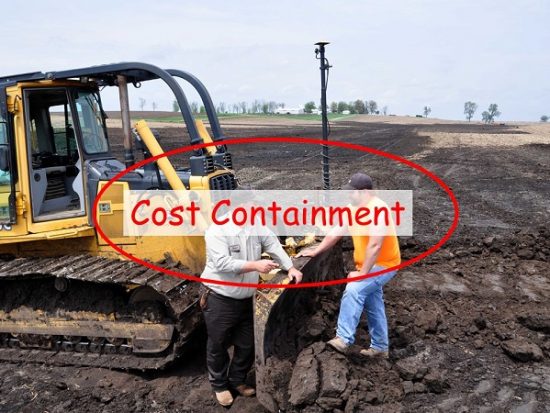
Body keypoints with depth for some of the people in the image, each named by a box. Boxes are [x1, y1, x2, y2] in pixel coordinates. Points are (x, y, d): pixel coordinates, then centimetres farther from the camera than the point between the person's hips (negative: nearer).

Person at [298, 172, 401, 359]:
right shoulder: (354, 208, 4)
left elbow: (374, 246, -29)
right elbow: (336, 233, 9)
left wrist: (362, 273, -27)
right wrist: (316, 251, 6)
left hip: (384, 265, -9)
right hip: (371, 265, 9)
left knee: (353, 290, -26)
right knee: (373, 306, 14)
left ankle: (343, 339, -26)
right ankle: (380, 347, 27)